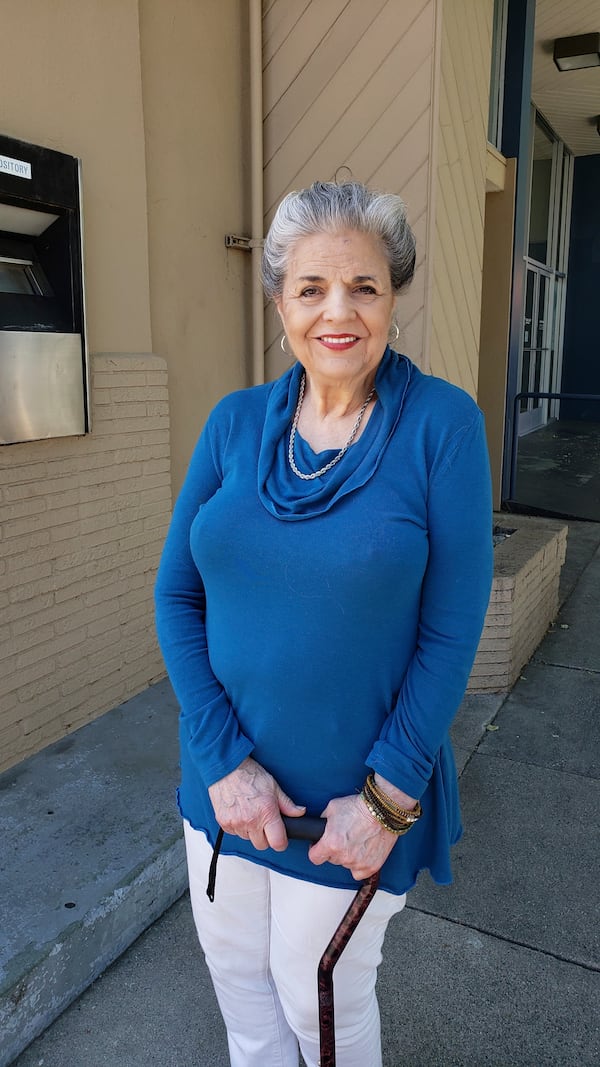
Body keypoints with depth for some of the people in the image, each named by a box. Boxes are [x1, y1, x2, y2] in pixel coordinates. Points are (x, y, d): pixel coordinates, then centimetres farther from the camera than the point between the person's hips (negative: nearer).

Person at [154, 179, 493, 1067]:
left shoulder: (442, 424, -14)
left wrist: (388, 796, -14)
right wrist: (221, 757, -11)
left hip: (358, 791, -3)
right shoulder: (236, 421, -4)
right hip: (228, 774, 4)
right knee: (234, 967, 24)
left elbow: (451, 631, -13)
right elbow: (177, 593, -3)